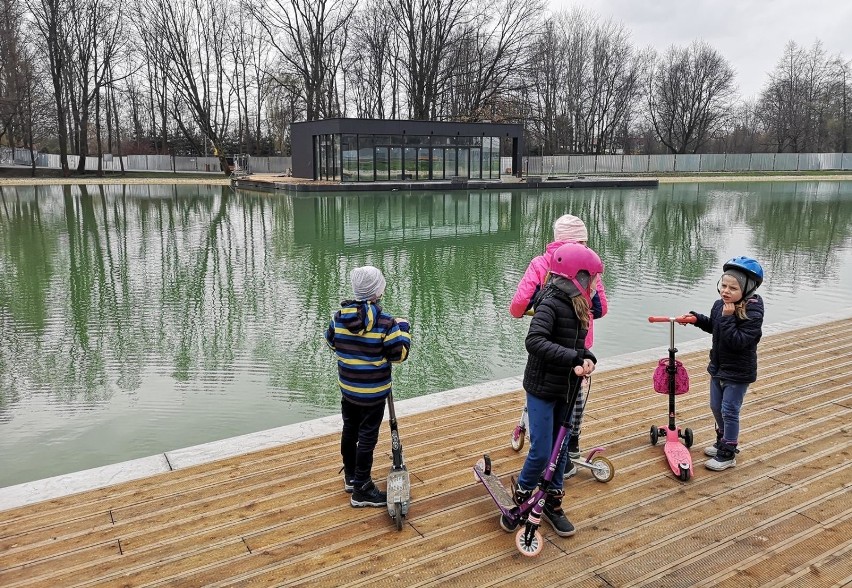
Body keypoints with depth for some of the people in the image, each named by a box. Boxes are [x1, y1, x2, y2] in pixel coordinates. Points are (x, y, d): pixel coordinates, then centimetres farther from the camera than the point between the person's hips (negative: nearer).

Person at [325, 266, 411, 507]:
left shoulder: (340, 316, -6)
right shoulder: (385, 322, -22)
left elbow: (331, 341, 11)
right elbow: (399, 355, -15)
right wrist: (403, 330, -1)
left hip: (347, 387, 6)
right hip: (373, 392, -6)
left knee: (349, 431, 20)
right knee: (367, 438, 4)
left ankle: (350, 476, 37)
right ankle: (361, 490, 13)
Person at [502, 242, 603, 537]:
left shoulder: (576, 305, 6)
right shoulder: (551, 303, -21)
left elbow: (576, 345, 6)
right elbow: (534, 341, -35)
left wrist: (587, 358, -17)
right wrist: (575, 358, -37)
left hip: (566, 389, 8)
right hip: (543, 389, -8)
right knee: (541, 452, -4)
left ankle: (552, 503, 32)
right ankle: (518, 500, 20)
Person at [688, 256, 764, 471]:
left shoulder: (753, 312, -24)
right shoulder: (720, 304, -3)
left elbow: (738, 341, -31)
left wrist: (727, 317, -33)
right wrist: (697, 319, 1)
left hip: (738, 372, -8)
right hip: (718, 367, 8)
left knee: (729, 411, 1)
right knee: (716, 407, 19)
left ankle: (728, 455, 15)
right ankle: (723, 442, 39)